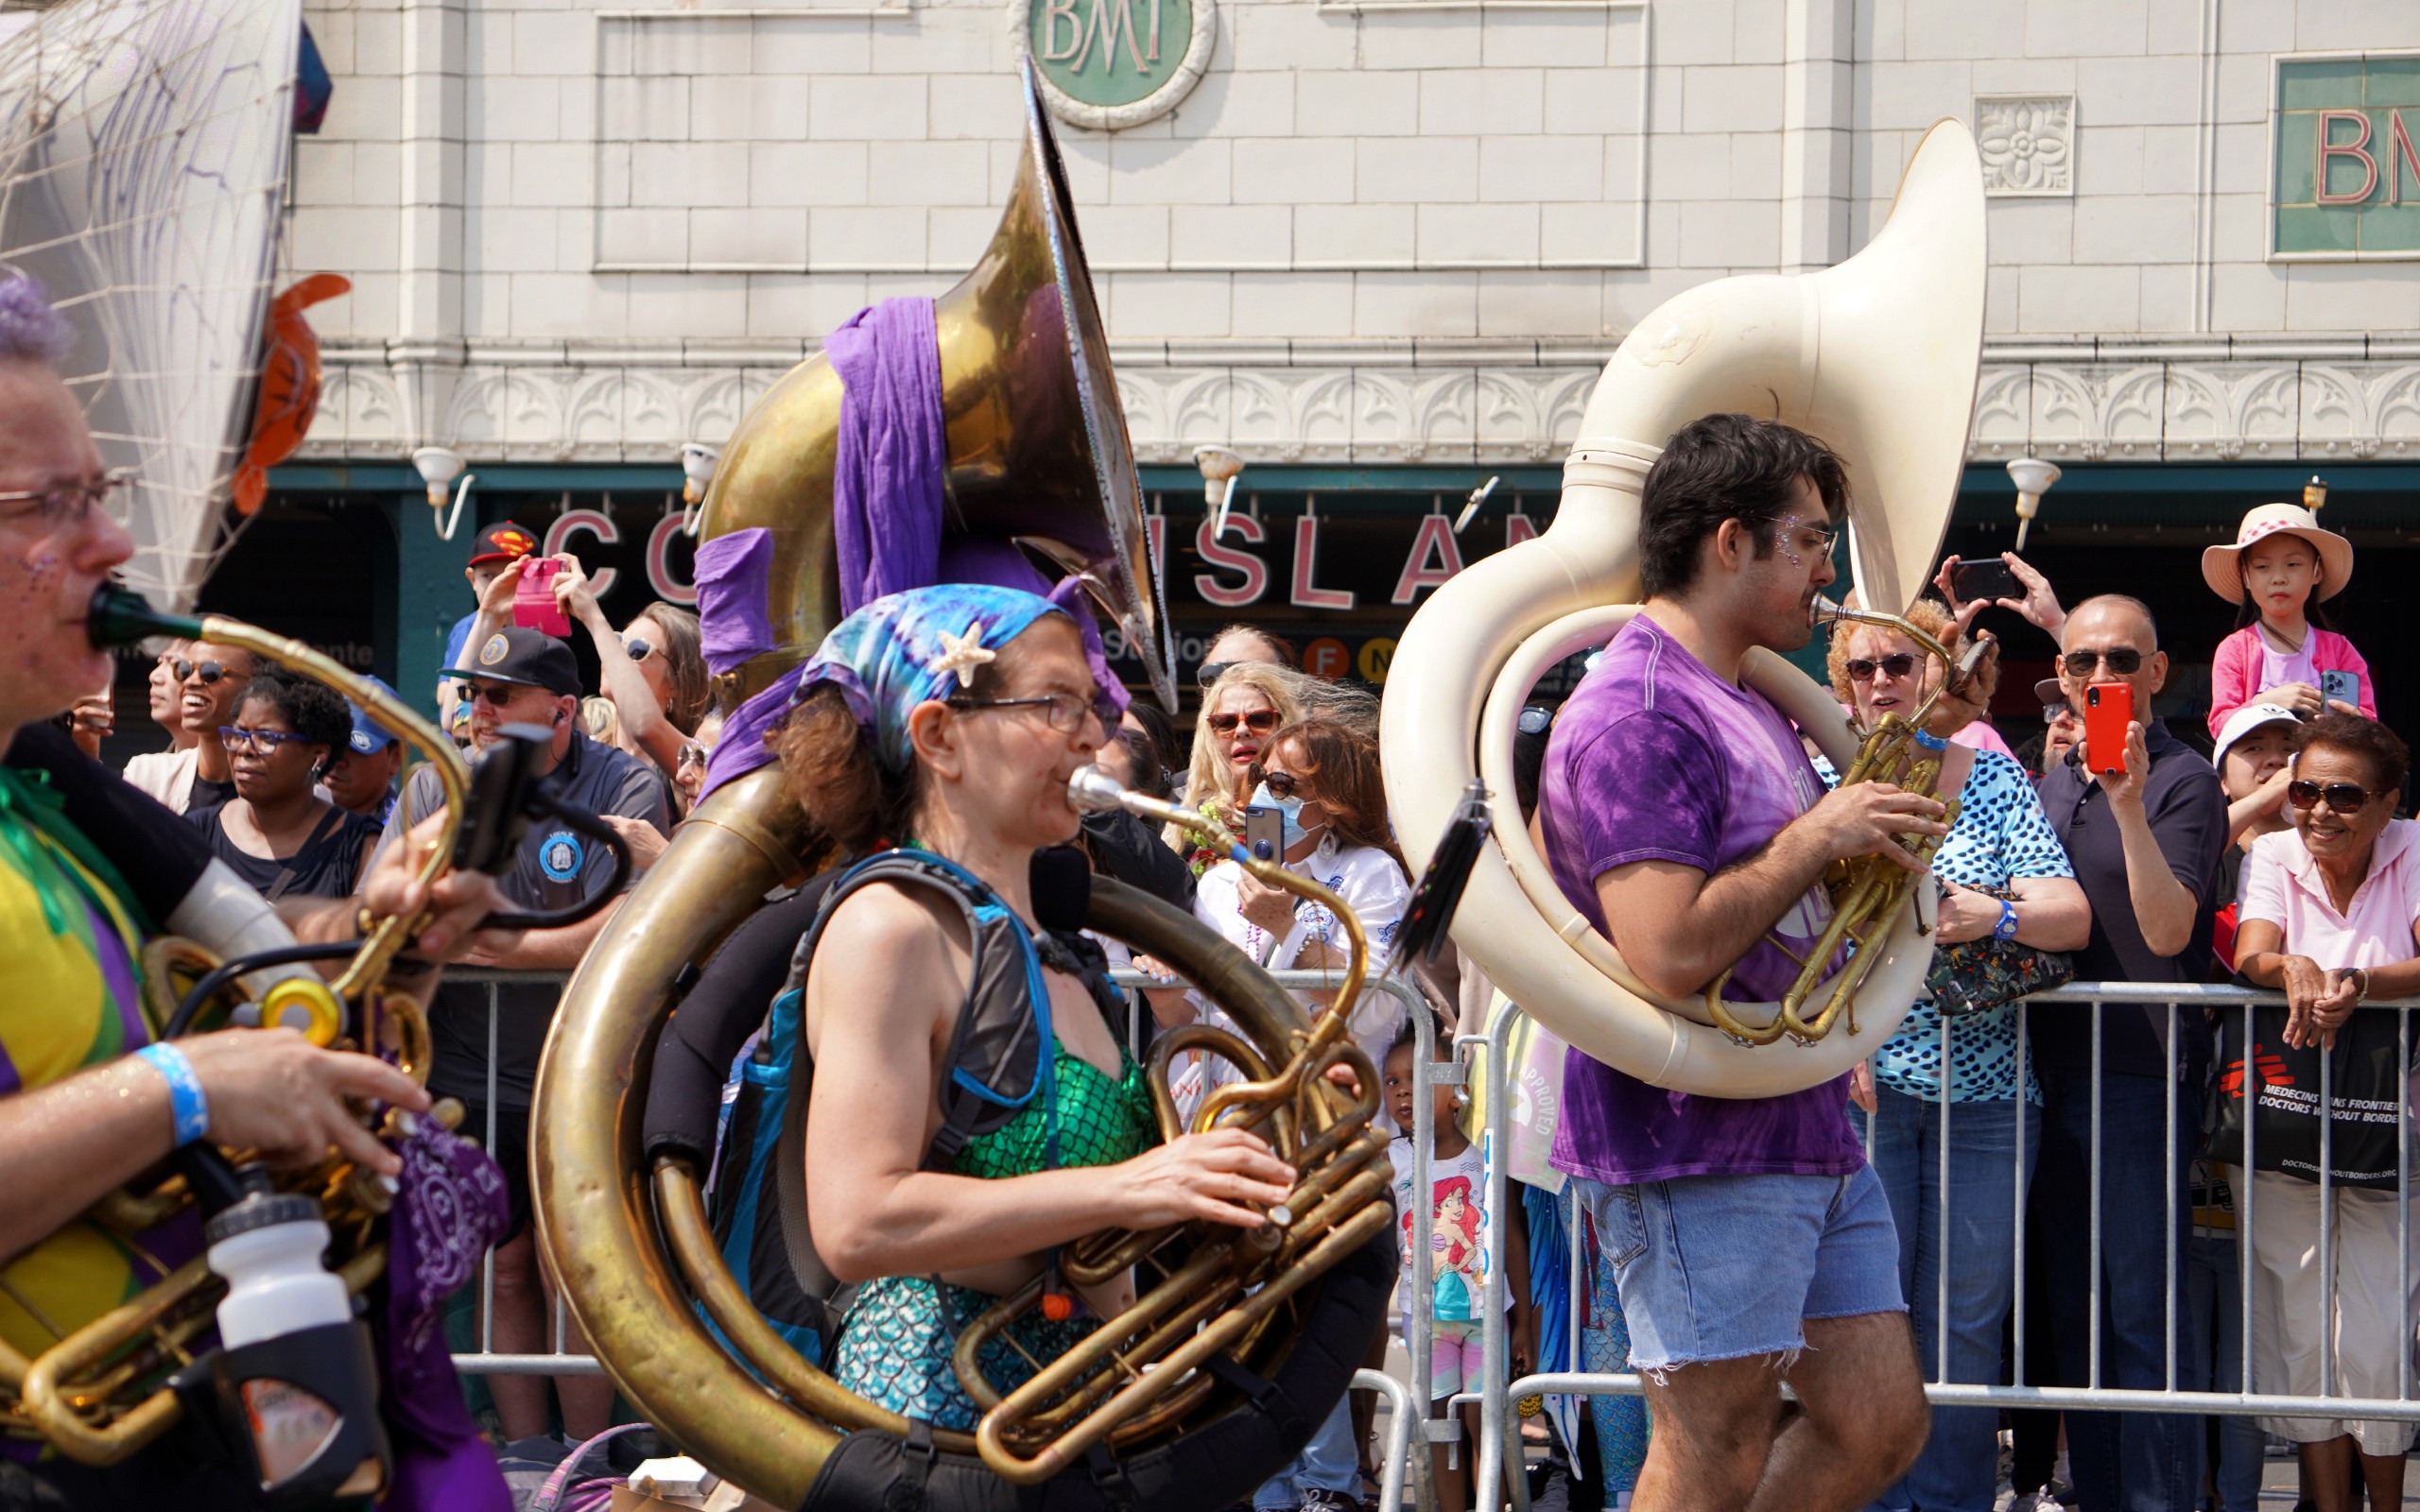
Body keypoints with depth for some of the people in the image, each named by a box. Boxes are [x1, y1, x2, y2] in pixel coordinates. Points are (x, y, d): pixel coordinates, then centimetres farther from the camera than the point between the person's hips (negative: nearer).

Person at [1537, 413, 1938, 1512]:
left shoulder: (1747, 708, 17)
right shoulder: (1637, 713, -15)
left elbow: (1817, 902, 27)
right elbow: (1669, 955, -25)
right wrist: (1818, 835, -15)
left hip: (1808, 1135, 10)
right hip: (1695, 1152, -10)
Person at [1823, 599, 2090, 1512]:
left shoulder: (1994, 778, 8)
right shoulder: (1824, 780, 6)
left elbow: (2072, 919, 1)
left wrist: (1998, 916, -20)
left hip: (1985, 1088, 1)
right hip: (1863, 1084, -1)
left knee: (1968, 1315, 2)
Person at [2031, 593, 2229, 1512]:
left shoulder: (2181, 781, -7)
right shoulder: (2050, 784, 16)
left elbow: (2169, 930, -19)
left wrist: (2130, 804, -28)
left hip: (2139, 1076, -8)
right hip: (2054, 1073, 8)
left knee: (2144, 1316, -8)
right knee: (2073, 1314, 11)